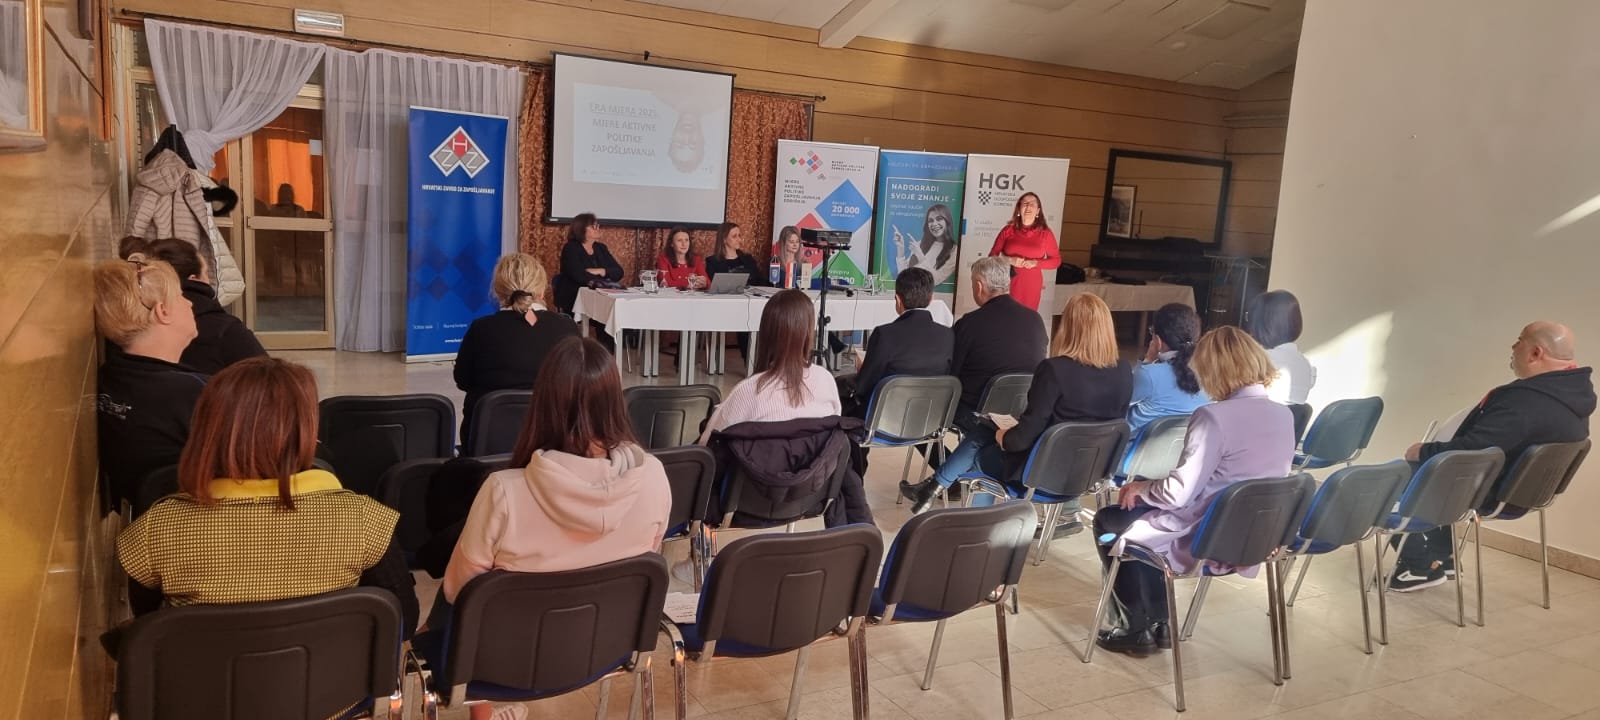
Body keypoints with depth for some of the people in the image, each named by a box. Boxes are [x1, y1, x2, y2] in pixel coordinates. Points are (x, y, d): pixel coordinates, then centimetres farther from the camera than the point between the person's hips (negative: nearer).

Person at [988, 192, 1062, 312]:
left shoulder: (1045, 233, 4)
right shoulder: (1008, 230, 3)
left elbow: (1056, 261, 7)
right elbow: (992, 256, 5)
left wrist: (1036, 263, -10)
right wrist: (1009, 260, -14)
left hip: (1031, 285, 0)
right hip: (1008, 283, 0)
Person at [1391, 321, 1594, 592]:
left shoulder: (1525, 401, -33)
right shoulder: (1573, 393, 0)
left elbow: (1468, 450, -31)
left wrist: (1422, 451, -14)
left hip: (1485, 492, -9)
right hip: (1517, 488, 9)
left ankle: (1421, 565, 7)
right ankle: (1439, 558, 26)